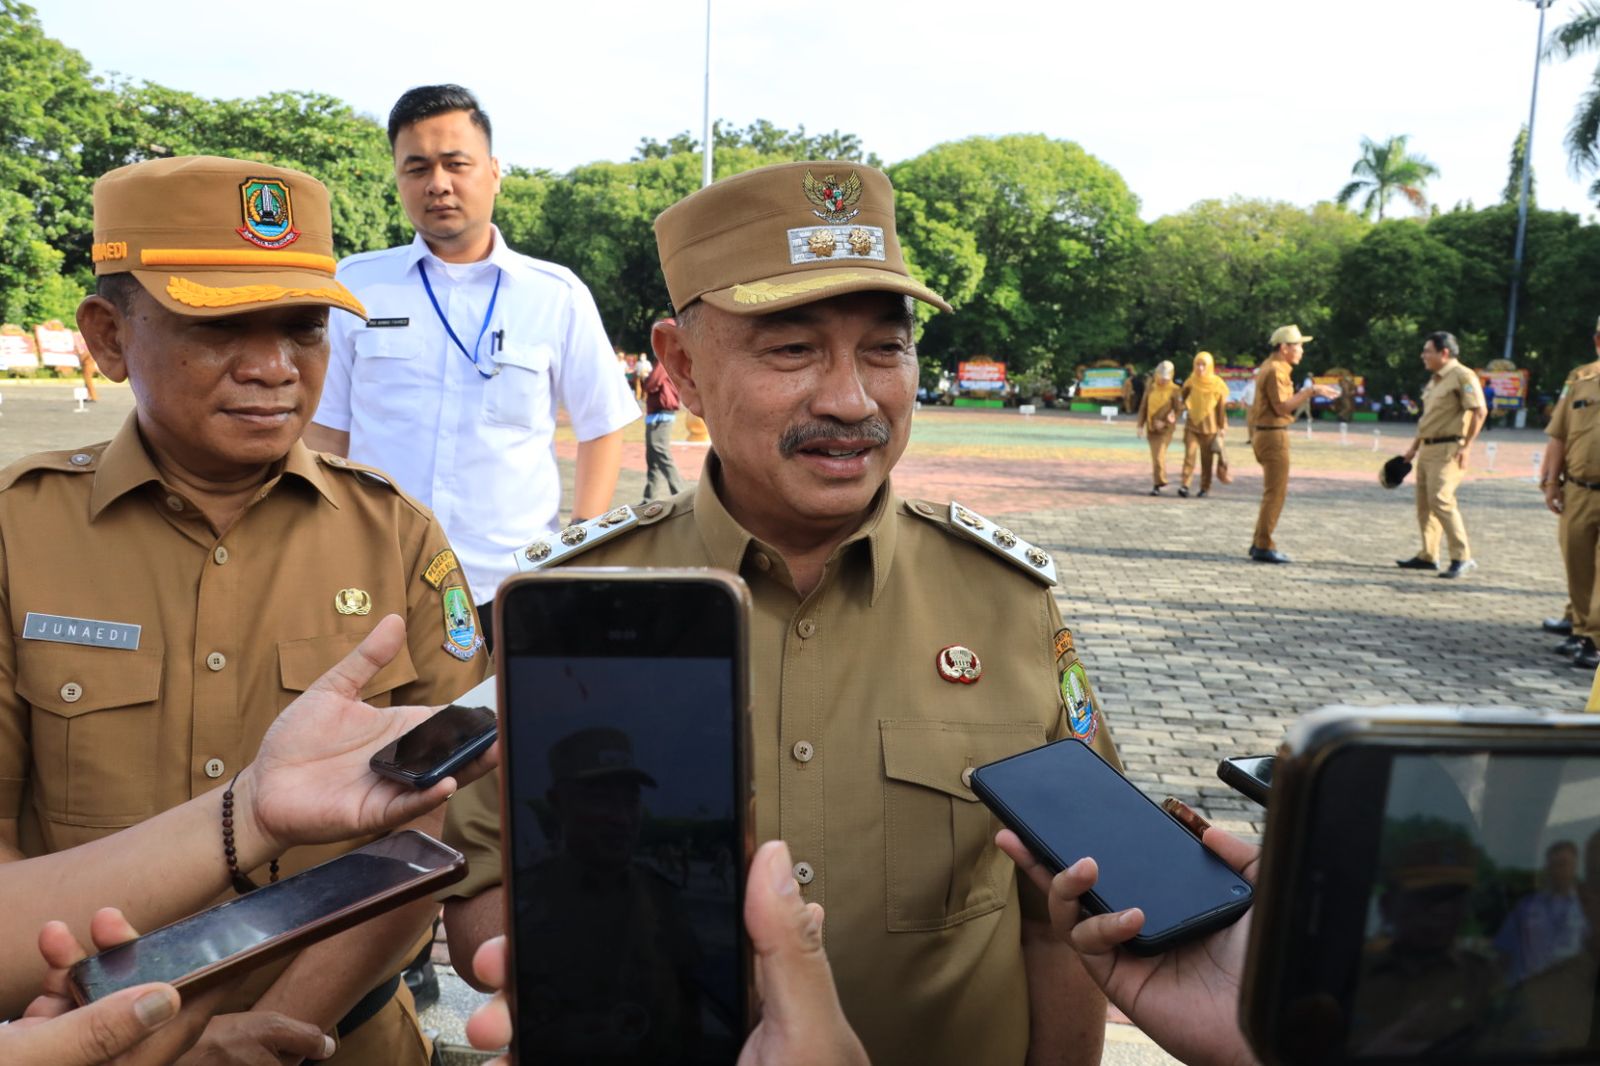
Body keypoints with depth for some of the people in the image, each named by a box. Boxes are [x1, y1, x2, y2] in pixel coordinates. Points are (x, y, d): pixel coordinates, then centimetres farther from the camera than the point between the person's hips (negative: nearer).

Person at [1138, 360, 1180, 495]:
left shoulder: (1174, 390, -6)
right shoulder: (1151, 388, 6)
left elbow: (1178, 410, -6)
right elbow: (1143, 407, 10)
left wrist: (1165, 422, -17)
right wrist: (1140, 425, 5)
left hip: (1165, 428, -5)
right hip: (1151, 427, 5)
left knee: (1159, 455, -14)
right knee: (1155, 456, 11)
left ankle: (1158, 484, -7)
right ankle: (1160, 481, 25)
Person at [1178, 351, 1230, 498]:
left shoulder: (1217, 384, -6)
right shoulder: (1191, 382, -1)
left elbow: (1221, 408, -1)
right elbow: (1183, 397, 20)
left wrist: (1222, 428, -1)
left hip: (1209, 426, -1)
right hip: (1192, 425, 1)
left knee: (1207, 458, 5)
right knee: (1190, 454, -11)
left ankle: (1205, 487, 13)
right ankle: (1184, 485, -12)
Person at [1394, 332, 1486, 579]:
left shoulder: (1462, 376, -10)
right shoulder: (1434, 380, 19)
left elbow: (1479, 411, -17)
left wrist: (1467, 445, -20)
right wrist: (1414, 446, 23)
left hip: (1448, 449, -9)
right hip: (1428, 448, 9)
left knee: (1441, 499, -17)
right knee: (1424, 502, 10)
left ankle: (1462, 558, -13)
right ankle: (1427, 556, 18)